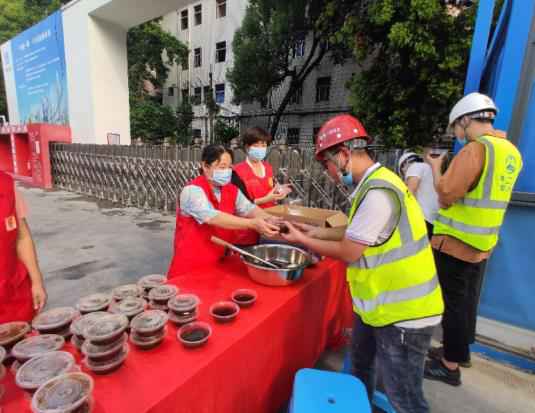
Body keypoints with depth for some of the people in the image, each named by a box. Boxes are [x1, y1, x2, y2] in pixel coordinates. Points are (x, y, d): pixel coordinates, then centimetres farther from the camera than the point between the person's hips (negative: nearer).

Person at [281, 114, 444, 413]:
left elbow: (348, 252, -22)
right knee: (361, 364, 28)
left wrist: (302, 240, -9)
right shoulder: (374, 183, 4)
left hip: (403, 313, -10)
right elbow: (357, 233, 11)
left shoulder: (378, 191, -28)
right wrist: (317, 232, 8)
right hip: (380, 303, 10)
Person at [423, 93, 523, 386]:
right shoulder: (511, 152, 9)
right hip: (482, 242, 9)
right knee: (467, 300, 20)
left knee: (453, 303, 3)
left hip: (455, 242, -8)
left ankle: (450, 366, 17)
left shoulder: (475, 149, -19)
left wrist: (436, 168, -6)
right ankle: (459, 351, 37)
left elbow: (446, 195, -22)